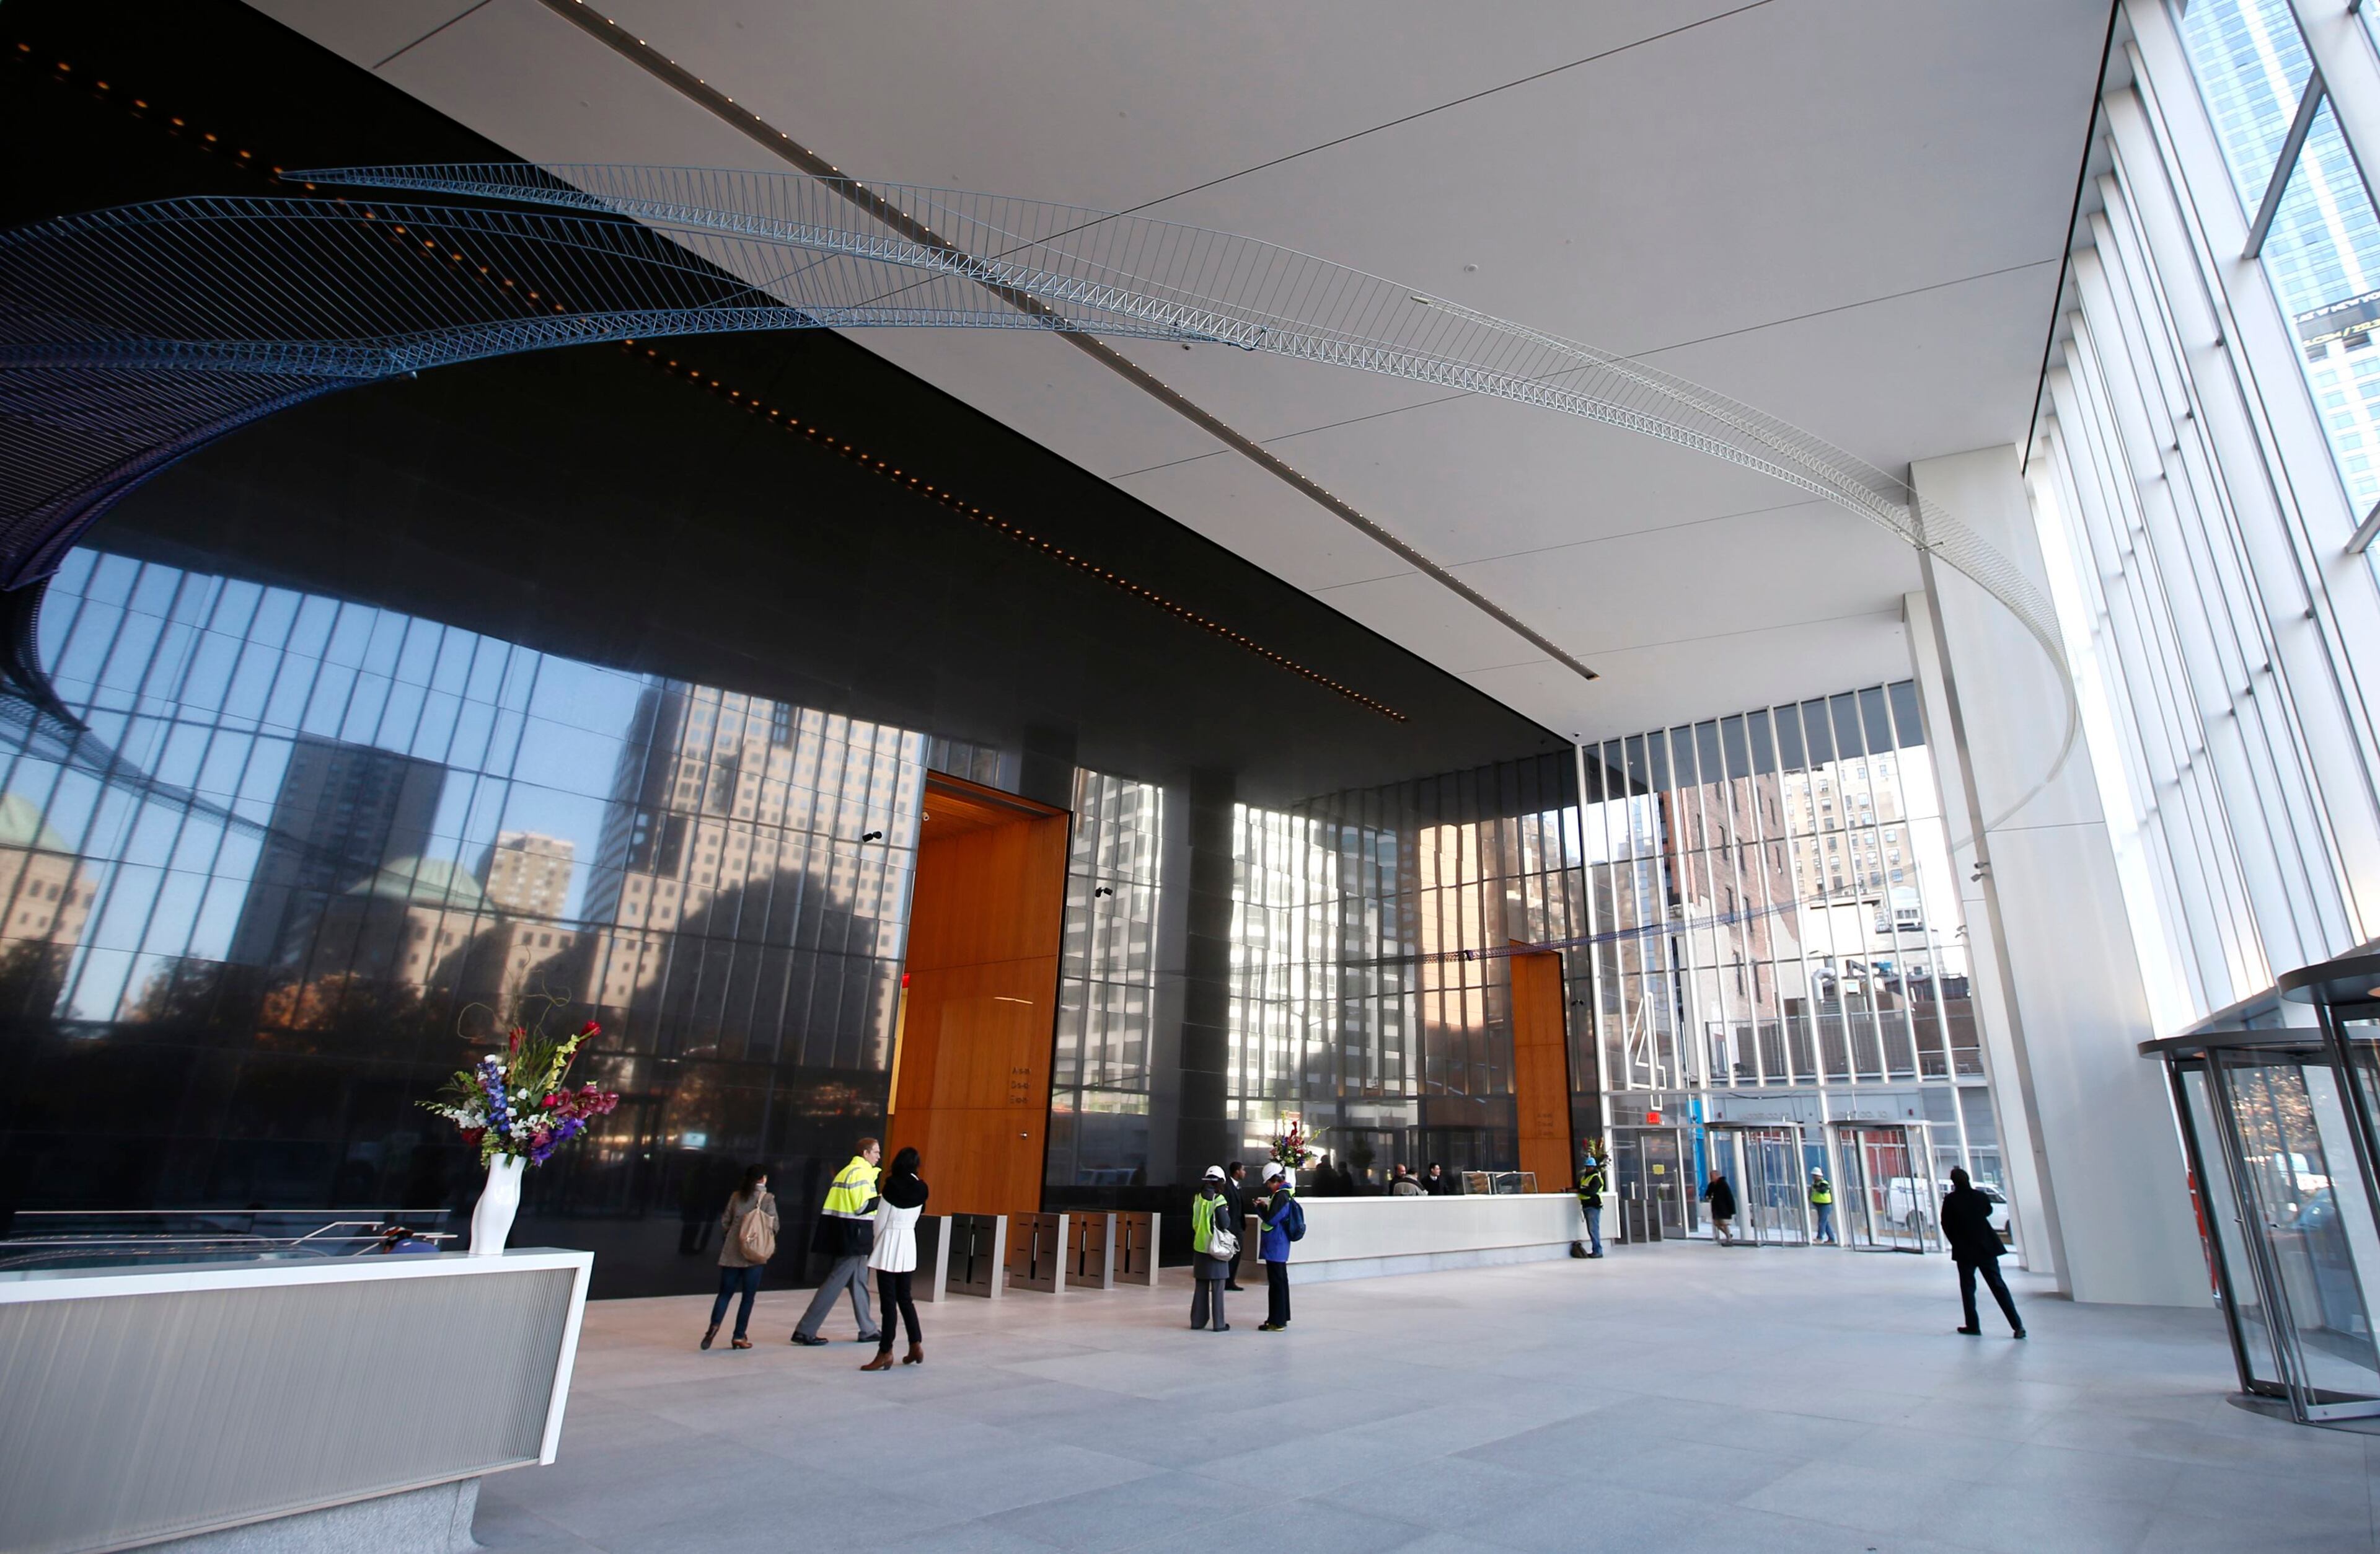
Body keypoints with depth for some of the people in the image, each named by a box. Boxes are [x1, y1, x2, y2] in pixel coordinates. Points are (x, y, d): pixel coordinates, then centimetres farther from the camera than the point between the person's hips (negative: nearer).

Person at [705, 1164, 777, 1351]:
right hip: (754, 1254, -3)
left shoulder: (736, 1196, 5)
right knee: (748, 1296, 6)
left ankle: (714, 1325, -9)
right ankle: (739, 1336, 7)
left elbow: (724, 1222, 8)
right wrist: (769, 1241, 14)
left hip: (731, 1253, 3)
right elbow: (774, 1226, -7)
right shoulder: (768, 1198, -6)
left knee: (725, 1292, 12)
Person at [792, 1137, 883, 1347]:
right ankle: (805, 1330, -1)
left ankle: (868, 1330, 21)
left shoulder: (848, 1171, 16)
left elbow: (851, 1202, 12)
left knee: (859, 1281, 14)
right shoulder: (861, 1172, -13)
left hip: (846, 1235, 10)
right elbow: (861, 1207, -19)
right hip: (853, 1236, -10)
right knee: (836, 1282, -5)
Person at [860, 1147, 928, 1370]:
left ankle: (886, 1352, 4)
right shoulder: (921, 1188, 2)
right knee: (904, 1297, 16)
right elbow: (915, 1217, 9)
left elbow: (880, 1218, -8)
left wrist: (875, 1243, 7)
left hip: (890, 1242, -6)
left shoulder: (892, 1184, -13)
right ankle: (916, 1345, 18)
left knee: (888, 1299, -1)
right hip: (908, 1243, 6)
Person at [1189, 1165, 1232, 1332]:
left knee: (1200, 1287, 13)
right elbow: (1224, 1224, -12)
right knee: (1217, 1288, 3)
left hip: (1199, 1246, 5)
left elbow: (1194, 1223, 10)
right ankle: (1219, 1324, 7)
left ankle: (1197, 1321, 17)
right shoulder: (1218, 1199, -14)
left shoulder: (1197, 1198, 2)